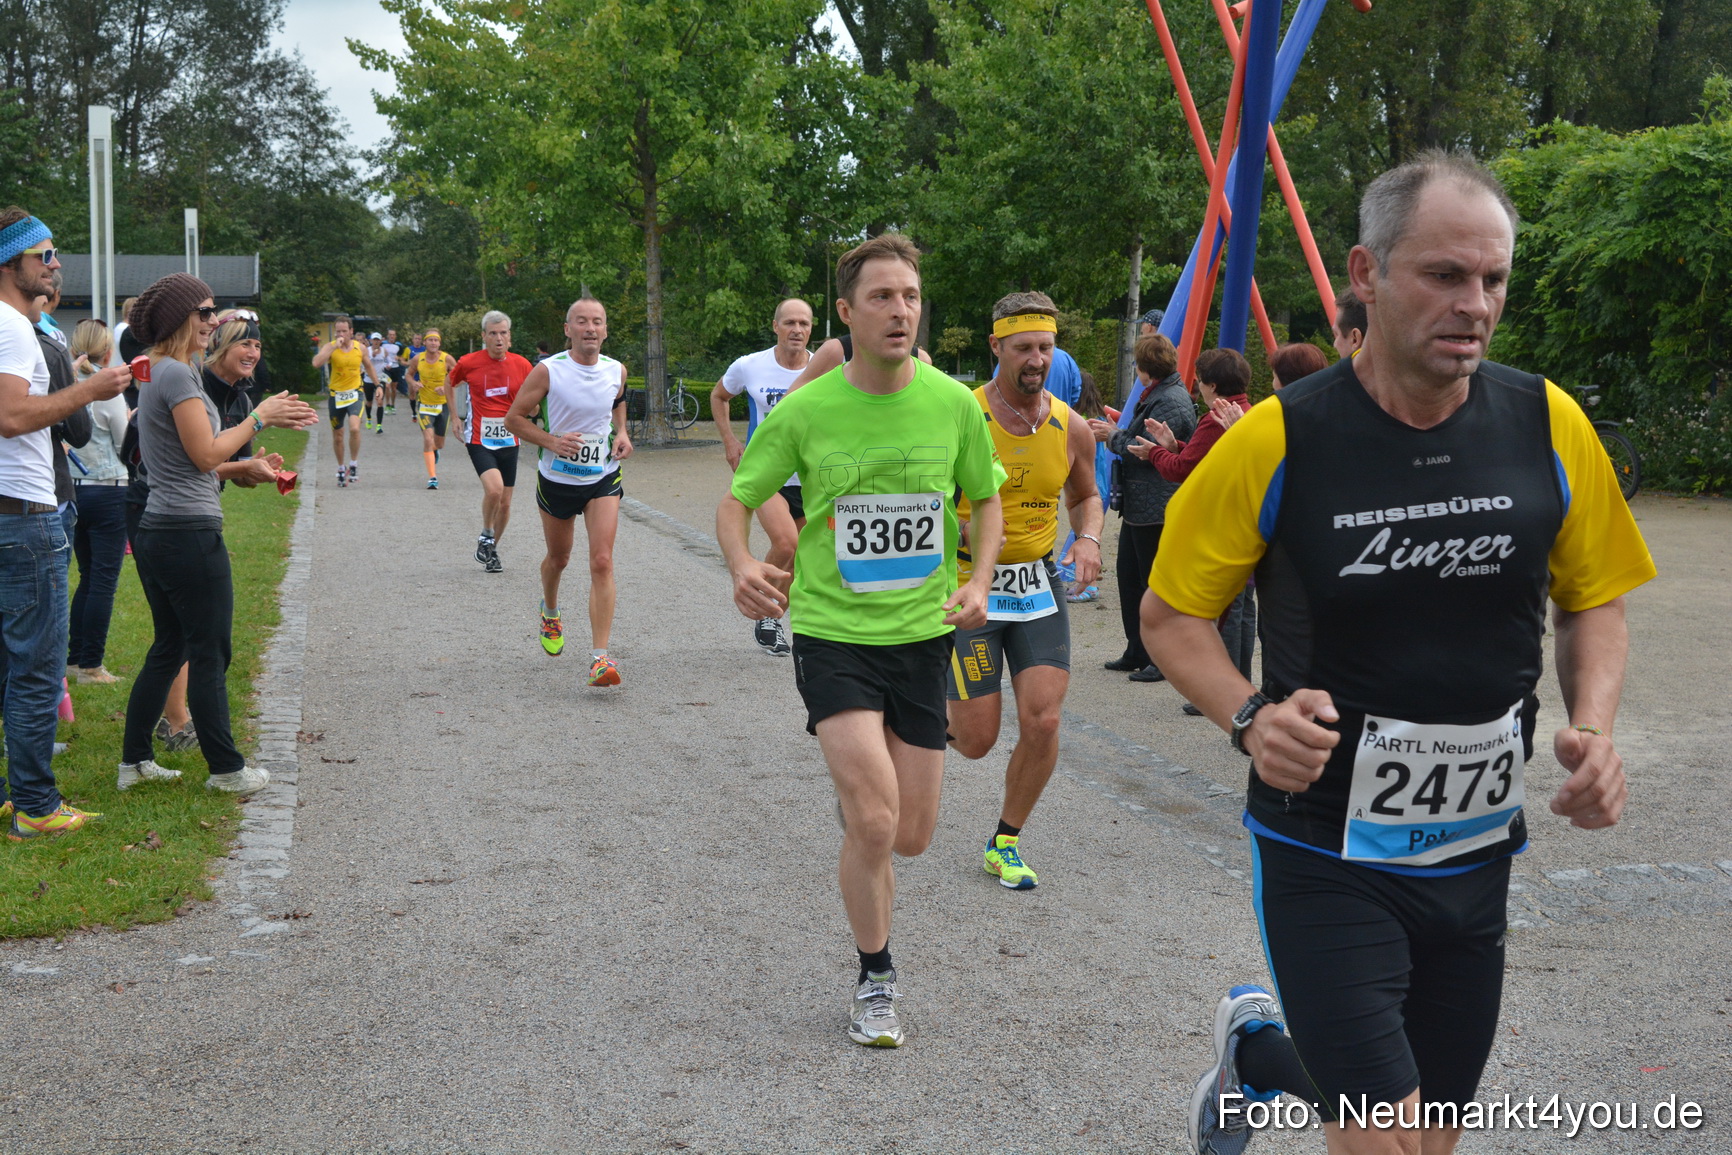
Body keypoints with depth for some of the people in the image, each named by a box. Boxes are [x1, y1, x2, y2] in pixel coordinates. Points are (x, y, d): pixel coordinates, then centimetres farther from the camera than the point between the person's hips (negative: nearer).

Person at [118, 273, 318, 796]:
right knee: (211, 655, 0)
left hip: (156, 532, 10)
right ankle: (227, 769, 8)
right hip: (190, 533, -10)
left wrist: (243, 468, 16)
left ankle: (135, 760, 21)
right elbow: (205, 454, -16)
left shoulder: (155, 373, 17)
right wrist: (260, 416, -7)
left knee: (168, 649, 17)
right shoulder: (177, 374, -15)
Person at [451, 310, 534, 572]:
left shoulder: (521, 365, -1)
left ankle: (492, 549, 29)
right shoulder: (469, 362, -6)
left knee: (504, 503, 7)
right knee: (494, 488, -24)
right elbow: (450, 384, 15)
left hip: (508, 442, 3)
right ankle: (485, 538, 1)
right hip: (479, 440, -3)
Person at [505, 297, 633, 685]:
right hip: (557, 479, -1)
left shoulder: (616, 370, -4)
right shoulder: (548, 371, -15)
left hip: (603, 479, 1)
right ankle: (550, 612, 53)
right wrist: (552, 441, -22)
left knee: (602, 562, -13)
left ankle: (599, 658, -16)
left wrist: (622, 433, 1)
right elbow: (514, 417, -8)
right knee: (558, 558, 18)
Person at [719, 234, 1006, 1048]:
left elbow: (987, 498, 11)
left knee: (911, 836, 8)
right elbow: (736, 501, 0)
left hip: (923, 635, 3)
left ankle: (855, 783, 46)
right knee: (875, 822, -15)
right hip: (833, 634, -3)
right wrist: (742, 568, -21)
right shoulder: (805, 411, -10)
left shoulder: (952, 404, -4)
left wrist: (978, 581, -6)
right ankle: (875, 979, 9)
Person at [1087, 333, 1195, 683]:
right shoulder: (1156, 395, 15)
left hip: (1157, 509, -11)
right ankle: (1137, 653, 25)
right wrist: (1113, 432, 9)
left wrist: (1113, 436, -9)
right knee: (1128, 575, 16)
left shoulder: (1172, 402, -19)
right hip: (1139, 507, 11)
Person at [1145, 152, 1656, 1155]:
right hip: (1326, 856, -4)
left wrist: (1595, 726, -9)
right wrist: (1251, 716, -22)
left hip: (1476, 855, 4)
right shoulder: (1280, 442, -14)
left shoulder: (1549, 425, -5)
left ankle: (1260, 1049, 46)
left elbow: (1595, 600, 9)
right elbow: (1171, 612, -4)